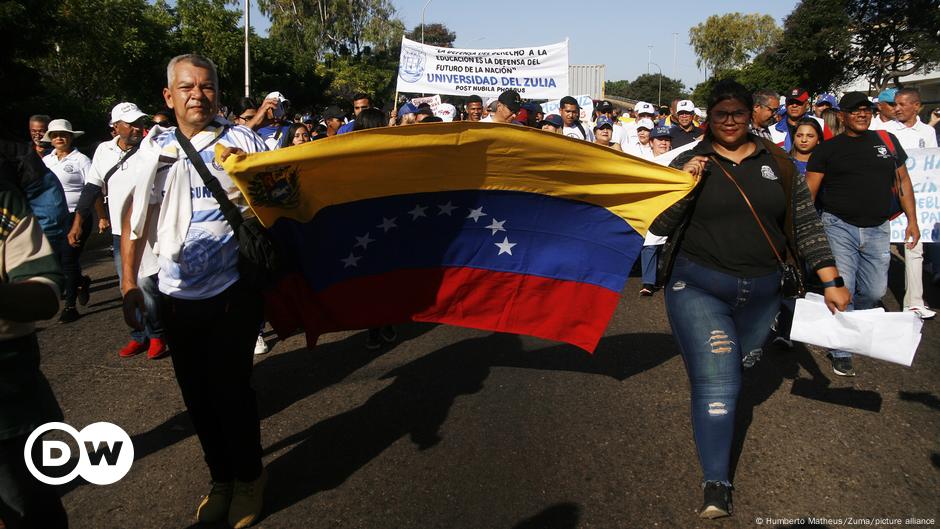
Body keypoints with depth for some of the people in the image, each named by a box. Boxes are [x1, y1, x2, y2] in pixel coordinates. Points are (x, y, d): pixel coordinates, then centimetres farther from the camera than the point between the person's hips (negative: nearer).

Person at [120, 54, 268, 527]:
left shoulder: (241, 141, -3)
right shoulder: (153, 150, 7)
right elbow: (134, 217, 12)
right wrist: (129, 283, 9)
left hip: (233, 291, -4)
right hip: (178, 296, 4)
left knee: (230, 387, 1)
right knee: (195, 393, 12)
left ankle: (248, 477, 24)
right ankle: (221, 477, 32)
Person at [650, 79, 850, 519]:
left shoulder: (776, 162, 5)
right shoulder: (689, 163, -1)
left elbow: (805, 223, 6)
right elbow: (658, 226, -6)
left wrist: (831, 280, 2)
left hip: (761, 291, 4)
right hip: (698, 286, -3)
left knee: (739, 365, 19)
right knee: (716, 381, -10)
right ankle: (716, 483, -2)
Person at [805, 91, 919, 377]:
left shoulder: (887, 141, 10)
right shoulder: (828, 148, 1)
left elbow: (903, 180, 15)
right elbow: (808, 192, -2)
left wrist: (912, 219, 10)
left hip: (877, 230, 3)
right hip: (839, 227, -3)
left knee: (874, 291, 8)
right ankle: (841, 351, 8)